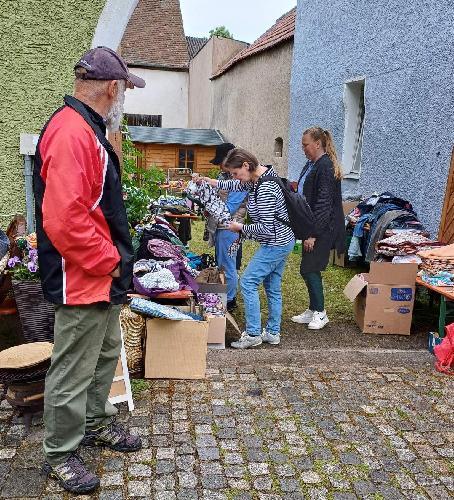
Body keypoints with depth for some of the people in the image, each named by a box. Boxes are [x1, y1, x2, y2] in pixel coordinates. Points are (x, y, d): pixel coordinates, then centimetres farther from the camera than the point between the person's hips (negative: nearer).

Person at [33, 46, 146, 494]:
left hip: (102, 276, 11)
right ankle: (60, 455, 24)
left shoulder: (88, 129, 12)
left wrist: (114, 258, 16)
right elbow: (63, 220, -31)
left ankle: (96, 424, 43)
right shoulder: (71, 133, -22)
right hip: (82, 278, -11)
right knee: (73, 370, 5)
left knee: (106, 353, 23)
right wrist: (109, 260, -19)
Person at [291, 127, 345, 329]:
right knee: (310, 269, 13)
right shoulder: (311, 165, 13)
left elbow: (324, 203, -21)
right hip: (311, 227, 9)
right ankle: (313, 310, 25)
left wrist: (313, 233, -21)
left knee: (309, 270, -5)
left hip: (322, 229, -9)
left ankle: (320, 313, 10)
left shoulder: (325, 166, -17)